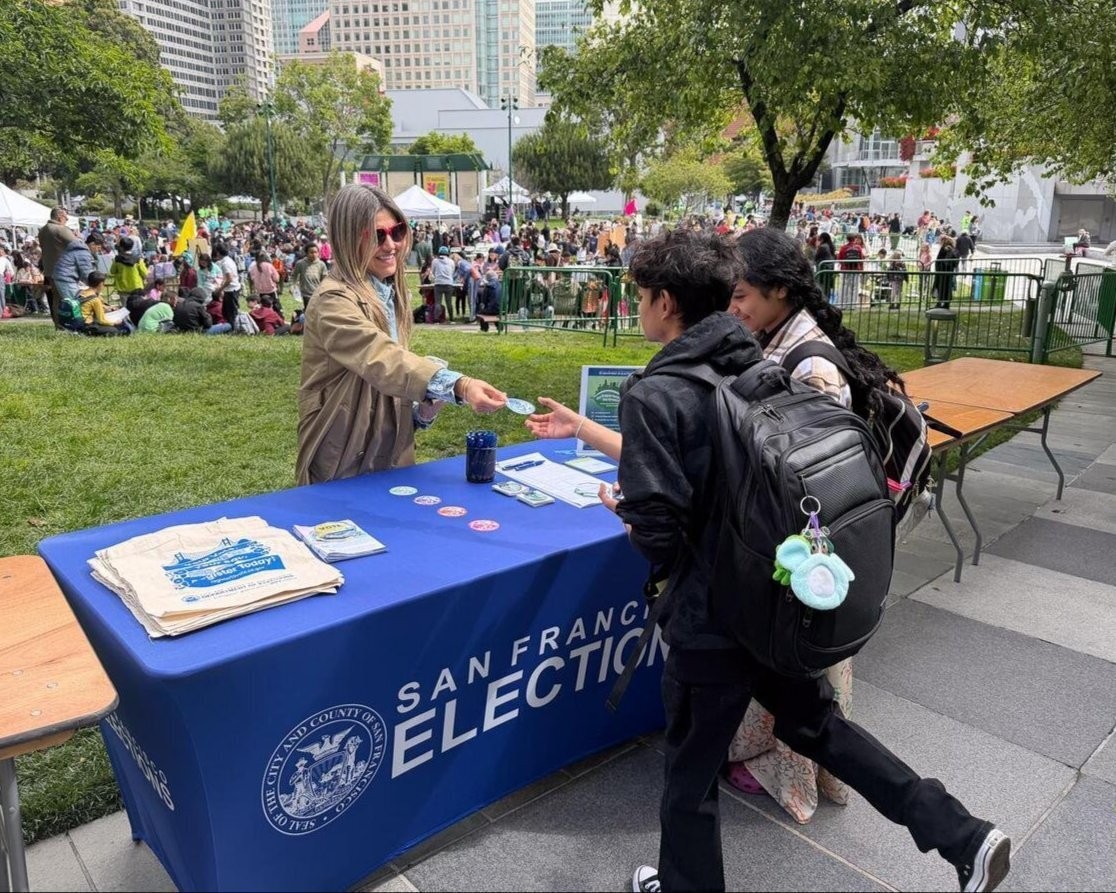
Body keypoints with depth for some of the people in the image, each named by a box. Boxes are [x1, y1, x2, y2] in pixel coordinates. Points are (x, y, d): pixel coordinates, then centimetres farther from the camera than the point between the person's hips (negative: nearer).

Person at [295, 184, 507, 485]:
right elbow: (384, 359, -35)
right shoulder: (334, 302, -19)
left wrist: (423, 410, -3)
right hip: (343, 468, -8)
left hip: (394, 459, 8)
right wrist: (459, 385, -49)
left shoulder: (394, 296, 7)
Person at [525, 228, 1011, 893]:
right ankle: (964, 837, 33)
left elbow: (657, 527, -23)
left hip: (711, 618, -7)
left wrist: (620, 508, 1)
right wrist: (579, 428, 21)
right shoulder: (757, 363, 3)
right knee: (816, 721, 28)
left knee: (691, 773, 16)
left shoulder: (653, 392, -20)